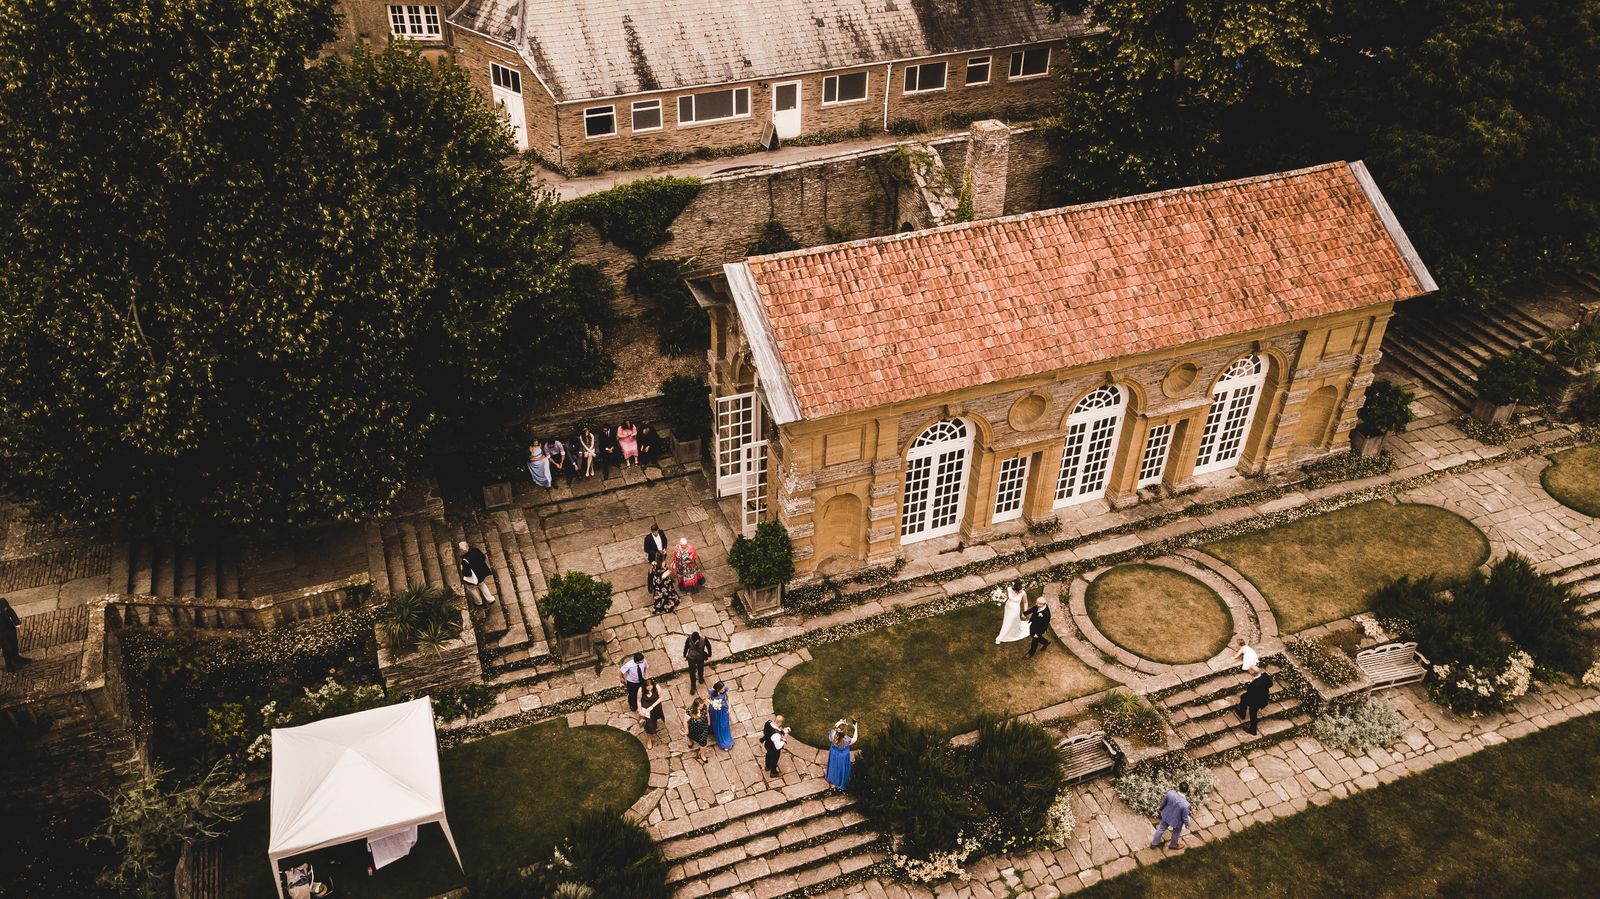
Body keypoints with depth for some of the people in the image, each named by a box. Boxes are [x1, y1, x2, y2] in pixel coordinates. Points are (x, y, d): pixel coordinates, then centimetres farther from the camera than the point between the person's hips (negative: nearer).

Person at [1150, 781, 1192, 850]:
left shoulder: (1170, 793, -30)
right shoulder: (1185, 805, -40)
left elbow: (1163, 802, -8)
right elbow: (1185, 817, -22)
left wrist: (1160, 808, 14)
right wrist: (1187, 824, 1)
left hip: (1166, 816, 3)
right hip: (1176, 821, -3)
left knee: (1161, 829, 30)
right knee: (1176, 833, 30)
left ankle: (1154, 843, 50)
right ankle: (1173, 845, 57)